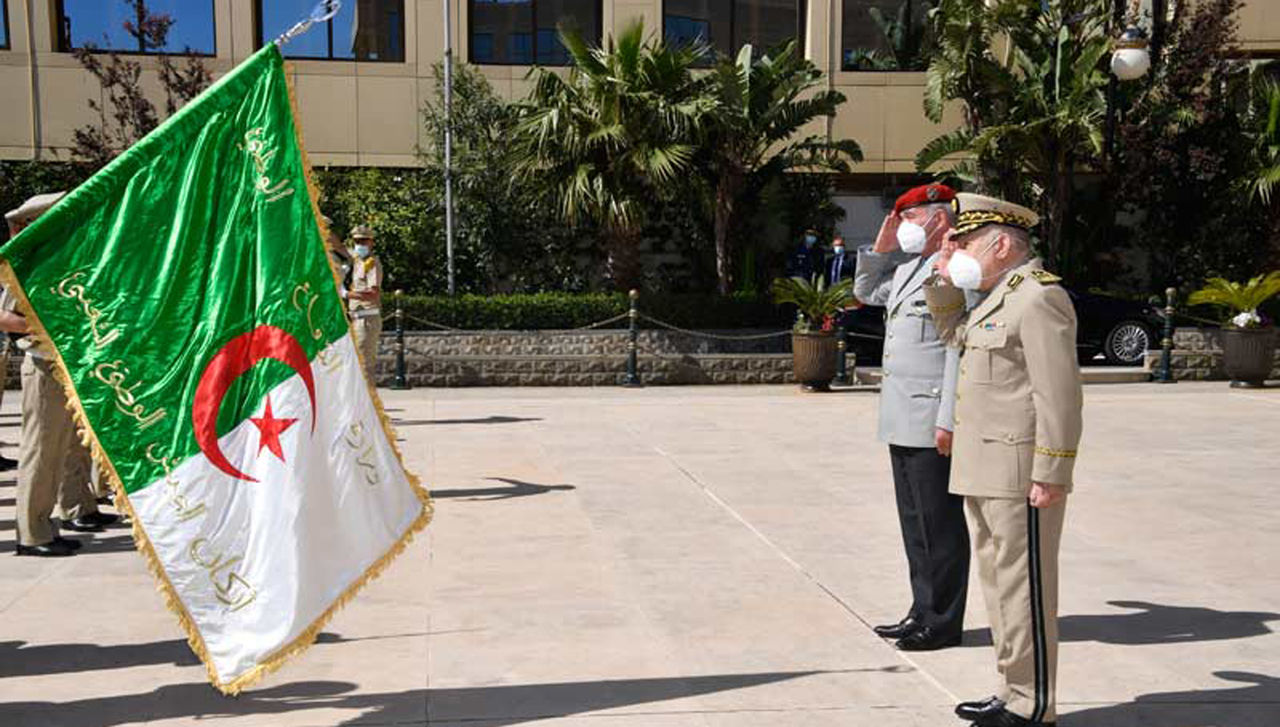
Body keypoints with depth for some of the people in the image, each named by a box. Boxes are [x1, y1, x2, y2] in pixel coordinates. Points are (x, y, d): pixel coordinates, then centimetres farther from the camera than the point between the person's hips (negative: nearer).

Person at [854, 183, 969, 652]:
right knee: (915, 522, 15)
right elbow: (865, 293, 32)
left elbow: (960, 350, -19)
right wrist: (881, 249, 16)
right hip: (902, 421, 10)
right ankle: (923, 611, 26)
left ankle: (943, 622, 10)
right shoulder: (907, 266, 16)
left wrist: (948, 420, -22)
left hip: (932, 423, -10)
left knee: (940, 524, 0)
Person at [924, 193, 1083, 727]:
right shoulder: (998, 297, 16)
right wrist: (945, 278, 18)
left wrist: (1050, 475, -21)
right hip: (984, 472, 10)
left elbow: (1059, 393, -19)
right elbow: (953, 331, 34)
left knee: (1024, 588, -3)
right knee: (1000, 583, 15)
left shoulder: (1039, 297, -14)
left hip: (1021, 473, -10)